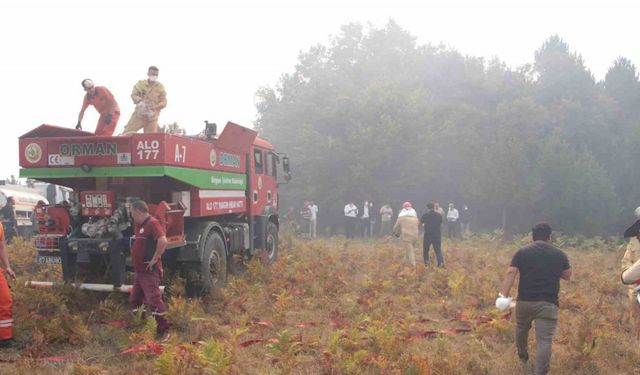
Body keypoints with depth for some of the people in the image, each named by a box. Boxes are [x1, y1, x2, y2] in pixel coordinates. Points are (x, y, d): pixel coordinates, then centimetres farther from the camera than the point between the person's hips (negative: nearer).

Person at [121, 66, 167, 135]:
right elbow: (134, 94, 2)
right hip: (139, 114, 1)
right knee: (127, 133, -7)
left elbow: (163, 102, -1)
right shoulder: (140, 84, 5)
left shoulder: (160, 87, 1)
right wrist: (140, 101, -19)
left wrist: (155, 107, -20)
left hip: (152, 116, 0)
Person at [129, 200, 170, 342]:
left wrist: (155, 259, -23)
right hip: (139, 270, 10)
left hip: (150, 271, -10)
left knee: (154, 300, -11)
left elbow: (163, 241, -30)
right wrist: (136, 260, 17)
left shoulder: (152, 223, -16)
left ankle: (163, 331, -5)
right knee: (135, 300, 16)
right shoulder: (140, 225, 15)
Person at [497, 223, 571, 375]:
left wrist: (503, 295, -11)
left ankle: (522, 357, 49)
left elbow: (511, 273, -9)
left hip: (524, 301, 2)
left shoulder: (522, 252, 1)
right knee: (544, 340, -4)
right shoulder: (559, 254, 2)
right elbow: (568, 276, 13)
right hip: (548, 304, -2)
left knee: (521, 329, 28)